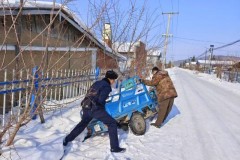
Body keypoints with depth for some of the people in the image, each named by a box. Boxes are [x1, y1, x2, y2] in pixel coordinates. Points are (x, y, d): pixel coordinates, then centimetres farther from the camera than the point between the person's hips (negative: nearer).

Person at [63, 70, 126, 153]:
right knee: (112, 123, 0)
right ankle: (114, 147, -2)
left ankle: (67, 140, 40)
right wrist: (102, 106, 4)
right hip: (95, 109, -8)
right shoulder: (106, 86, -5)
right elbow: (101, 100, -14)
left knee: (83, 123, 31)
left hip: (86, 107, 8)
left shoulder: (96, 83, 19)